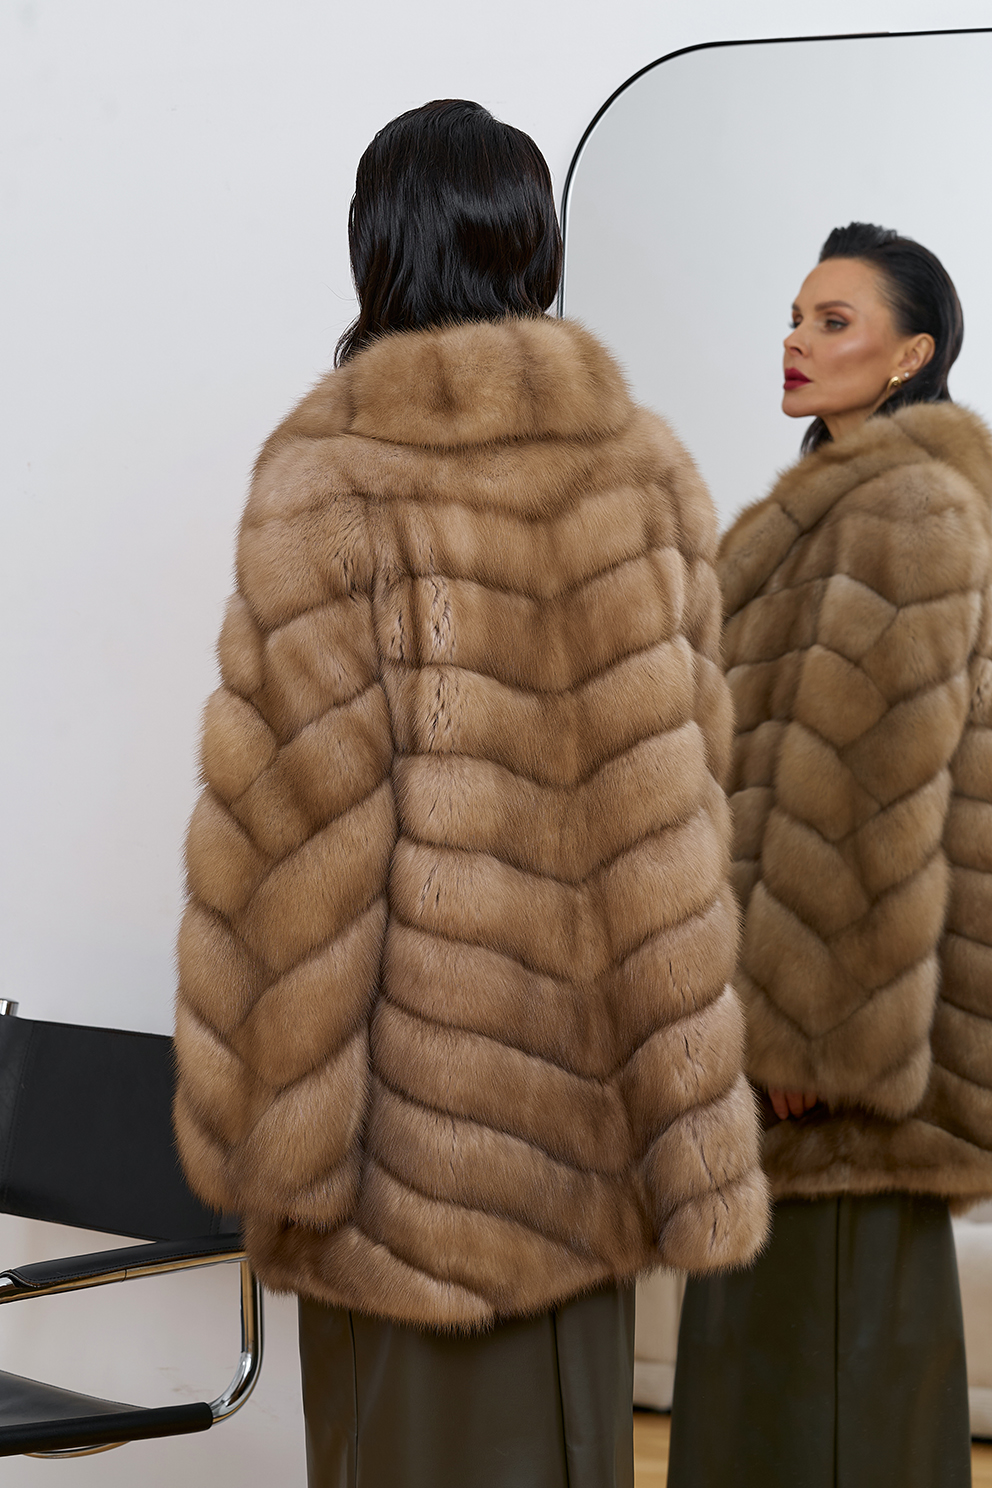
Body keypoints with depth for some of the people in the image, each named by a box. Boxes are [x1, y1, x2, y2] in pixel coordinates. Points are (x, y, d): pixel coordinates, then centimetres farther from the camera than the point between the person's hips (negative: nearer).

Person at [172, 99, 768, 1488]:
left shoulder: (326, 478, -11)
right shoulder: (646, 474, 1)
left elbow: (292, 812, -13)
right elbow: (676, 814, 4)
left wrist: (262, 1115, -6)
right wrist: (683, 1115, 11)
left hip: (410, 1094, -4)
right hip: (581, 1092, 4)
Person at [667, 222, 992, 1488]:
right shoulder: (849, 507, 17)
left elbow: (868, 784, -21)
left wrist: (813, 1019, -21)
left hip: (841, 965, -10)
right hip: (833, 979, 10)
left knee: (832, 1320, -4)